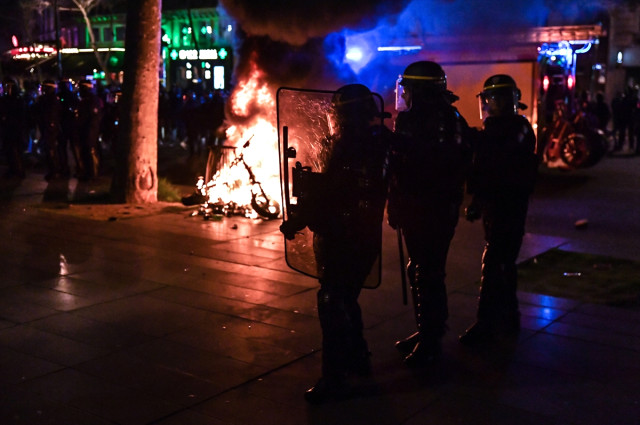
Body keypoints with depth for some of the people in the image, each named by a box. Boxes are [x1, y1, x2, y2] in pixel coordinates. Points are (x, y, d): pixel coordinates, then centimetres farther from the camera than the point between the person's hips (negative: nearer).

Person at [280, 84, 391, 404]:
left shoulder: (347, 146, -19)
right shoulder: (381, 142, 5)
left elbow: (325, 193, -20)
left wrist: (294, 222, -12)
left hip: (340, 238, -9)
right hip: (367, 237, 9)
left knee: (333, 303, -4)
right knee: (346, 298, 22)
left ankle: (335, 377, -2)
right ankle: (357, 358, 33)